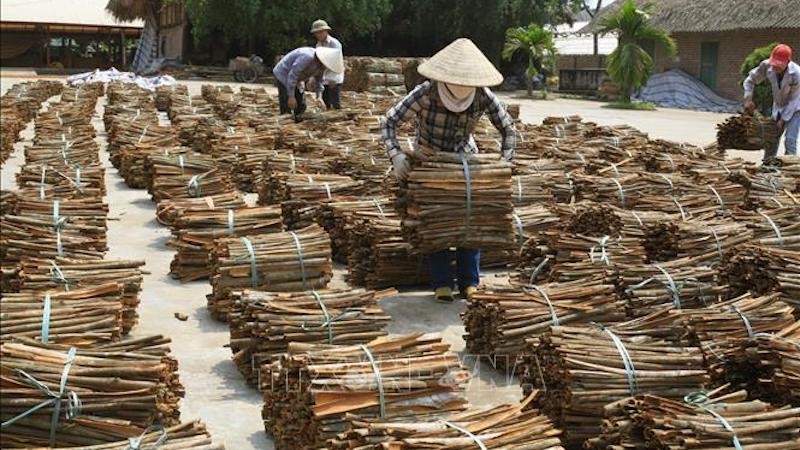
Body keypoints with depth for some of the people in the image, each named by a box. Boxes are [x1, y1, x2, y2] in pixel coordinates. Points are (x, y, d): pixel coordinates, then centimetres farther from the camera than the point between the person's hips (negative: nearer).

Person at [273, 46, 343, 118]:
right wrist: (291, 96, -28)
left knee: (301, 106, 9)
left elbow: (319, 81, 5)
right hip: (282, 75, -9)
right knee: (288, 108, -13)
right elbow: (292, 75, -32)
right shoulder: (307, 58, -35)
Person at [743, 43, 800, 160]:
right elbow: (750, 80, -5)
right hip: (778, 107, 5)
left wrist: (783, 120, -21)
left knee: (790, 140, -15)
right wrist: (748, 100, -15)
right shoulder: (767, 66, -22)